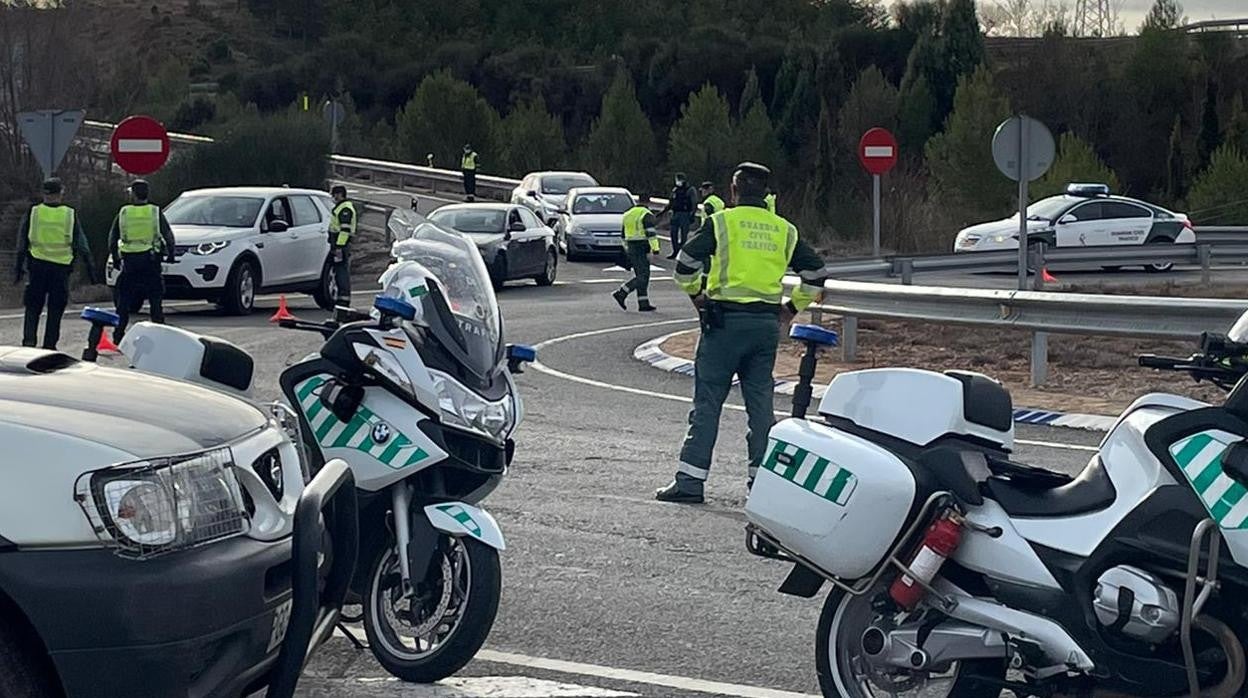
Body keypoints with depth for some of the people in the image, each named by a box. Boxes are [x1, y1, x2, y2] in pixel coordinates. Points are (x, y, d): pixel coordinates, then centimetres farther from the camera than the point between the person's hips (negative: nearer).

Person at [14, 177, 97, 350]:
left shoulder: (32, 213, 1)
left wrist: (19, 268, 9)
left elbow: (22, 245, 3)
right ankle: (49, 345, 6)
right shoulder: (70, 215, 1)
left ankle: (29, 340, -5)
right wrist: (90, 269, 6)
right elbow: (82, 245, 2)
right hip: (61, 267, 0)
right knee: (55, 310, 7)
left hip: (37, 265, 0)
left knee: (33, 308, 9)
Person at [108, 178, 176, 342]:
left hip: (129, 260, 1)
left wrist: (115, 257, 16)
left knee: (124, 298, 8)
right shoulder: (155, 212, 1)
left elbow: (112, 238, 6)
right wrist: (170, 255, 8)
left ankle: (118, 333, 4)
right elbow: (169, 235, -3)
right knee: (155, 298, 5)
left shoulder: (123, 213, 3)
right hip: (151, 259, -1)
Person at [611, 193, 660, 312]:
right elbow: (651, 233, -19)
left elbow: (624, 234, 20)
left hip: (631, 249, 8)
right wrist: (655, 249, -21)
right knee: (642, 277, -5)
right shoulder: (647, 215, -10)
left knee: (641, 276, 11)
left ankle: (643, 304, 8)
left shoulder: (628, 214, 14)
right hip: (642, 249, -8)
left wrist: (626, 249, 28)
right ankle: (621, 294, -13)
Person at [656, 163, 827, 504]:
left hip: (726, 319, -4)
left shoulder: (722, 222, -3)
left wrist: (696, 295, 4)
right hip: (767, 323, 4)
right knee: (760, 401, 10)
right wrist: (791, 308, 17)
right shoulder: (784, 230, 10)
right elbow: (815, 274, 11)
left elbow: (686, 263, -10)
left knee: (707, 401, -1)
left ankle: (690, 479, -3)